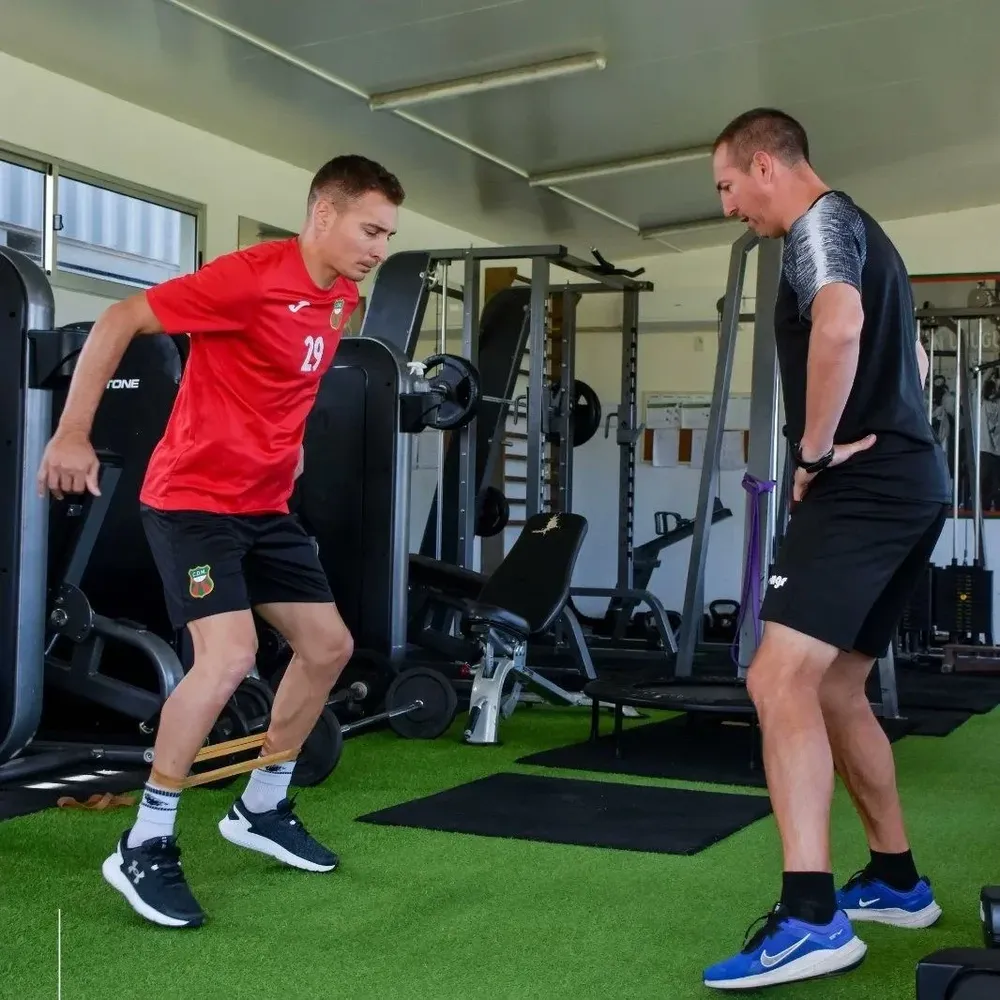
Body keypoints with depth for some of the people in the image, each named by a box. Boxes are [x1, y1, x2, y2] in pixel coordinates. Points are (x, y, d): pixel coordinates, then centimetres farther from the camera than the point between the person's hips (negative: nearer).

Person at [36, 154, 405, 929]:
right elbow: (119, 322, -17)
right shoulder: (252, 276, -20)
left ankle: (262, 808, 27)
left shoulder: (345, 299, 5)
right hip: (194, 497, -9)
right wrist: (73, 432, -20)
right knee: (231, 655, -23)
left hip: (266, 504, 9)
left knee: (329, 644, 10)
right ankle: (144, 847, -9)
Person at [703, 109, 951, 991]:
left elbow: (840, 328, -30)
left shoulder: (820, 223, -7)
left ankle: (811, 918, -24)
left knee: (780, 680, -19)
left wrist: (816, 447, -19)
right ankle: (897, 880, 25)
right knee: (834, 689, 16)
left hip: (863, 488, -11)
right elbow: (910, 359, 37)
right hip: (908, 484, 11)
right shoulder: (859, 233, 24)